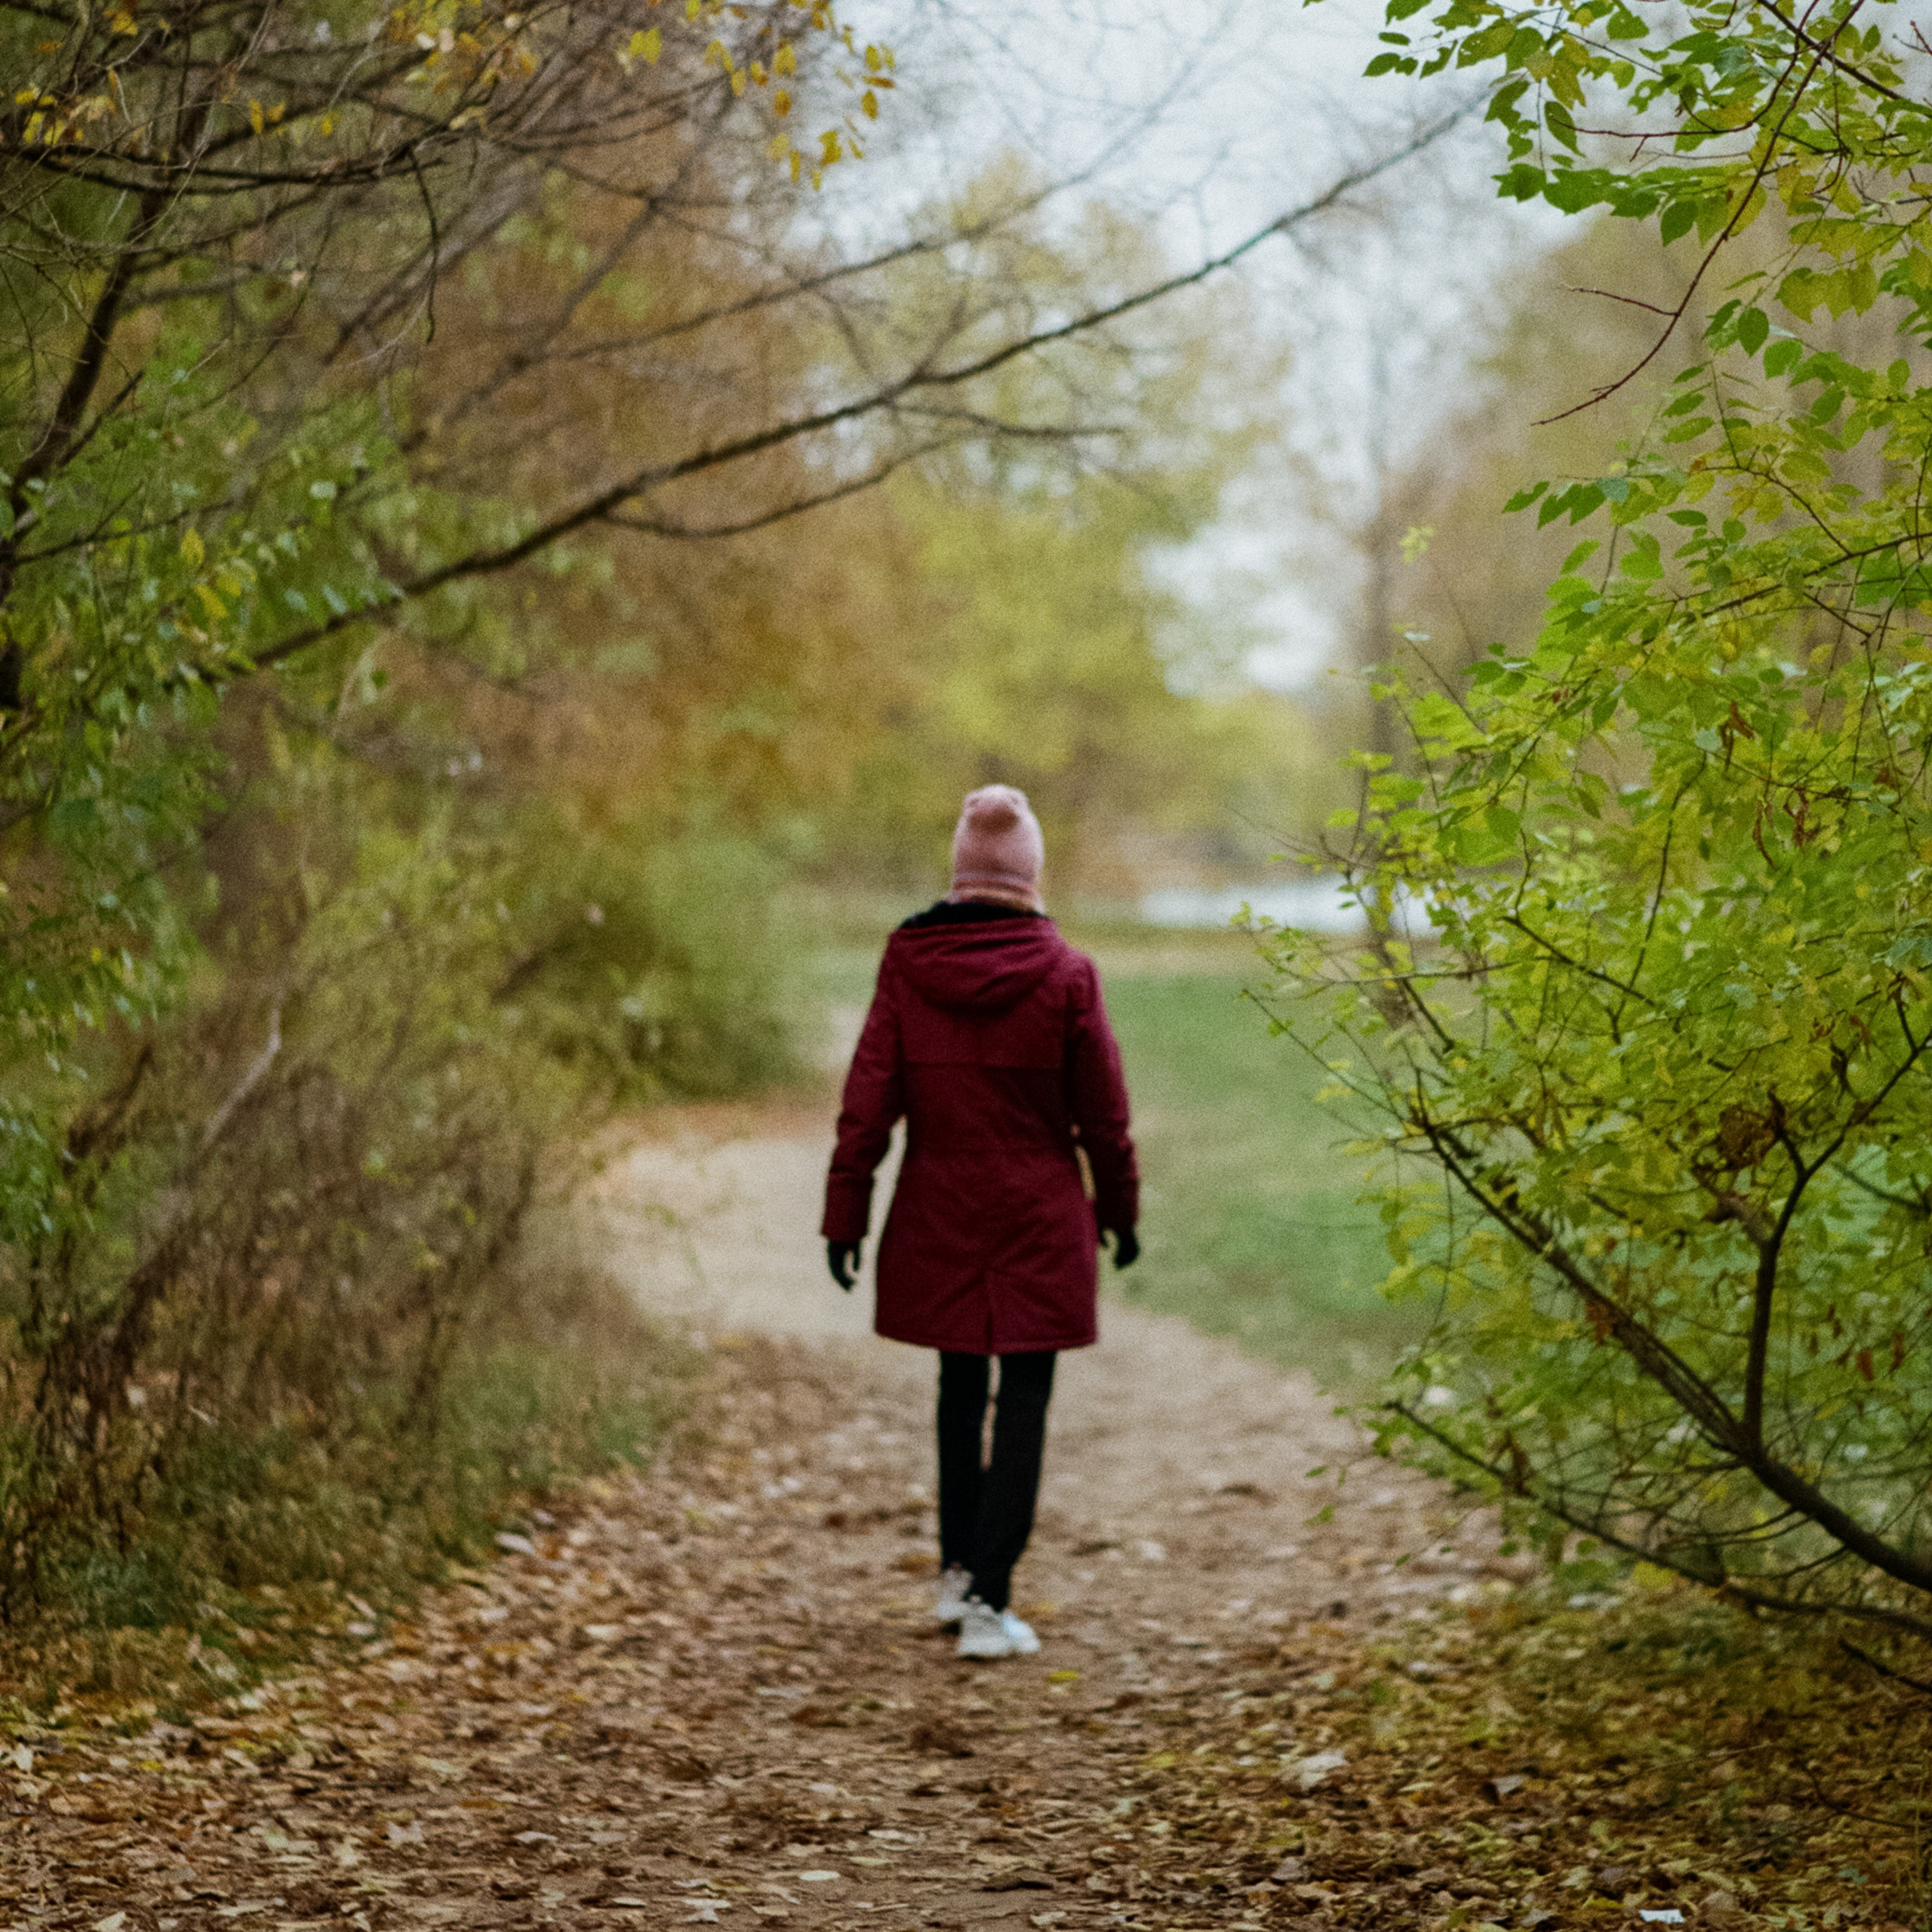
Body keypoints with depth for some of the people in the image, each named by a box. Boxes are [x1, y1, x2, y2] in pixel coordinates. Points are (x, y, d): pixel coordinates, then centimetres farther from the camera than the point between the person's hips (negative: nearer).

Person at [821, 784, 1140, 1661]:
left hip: (938, 1215, 3)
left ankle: (958, 1571, 29)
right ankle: (988, 1602, -4)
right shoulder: (1064, 974, -9)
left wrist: (845, 1217, 2)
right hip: (1039, 1218, -3)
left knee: (960, 1384, 20)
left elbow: (868, 1100, -3)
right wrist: (1120, 1210, 10)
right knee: (1024, 1399, 2)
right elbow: (1102, 1112, -3)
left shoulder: (907, 962, -5)